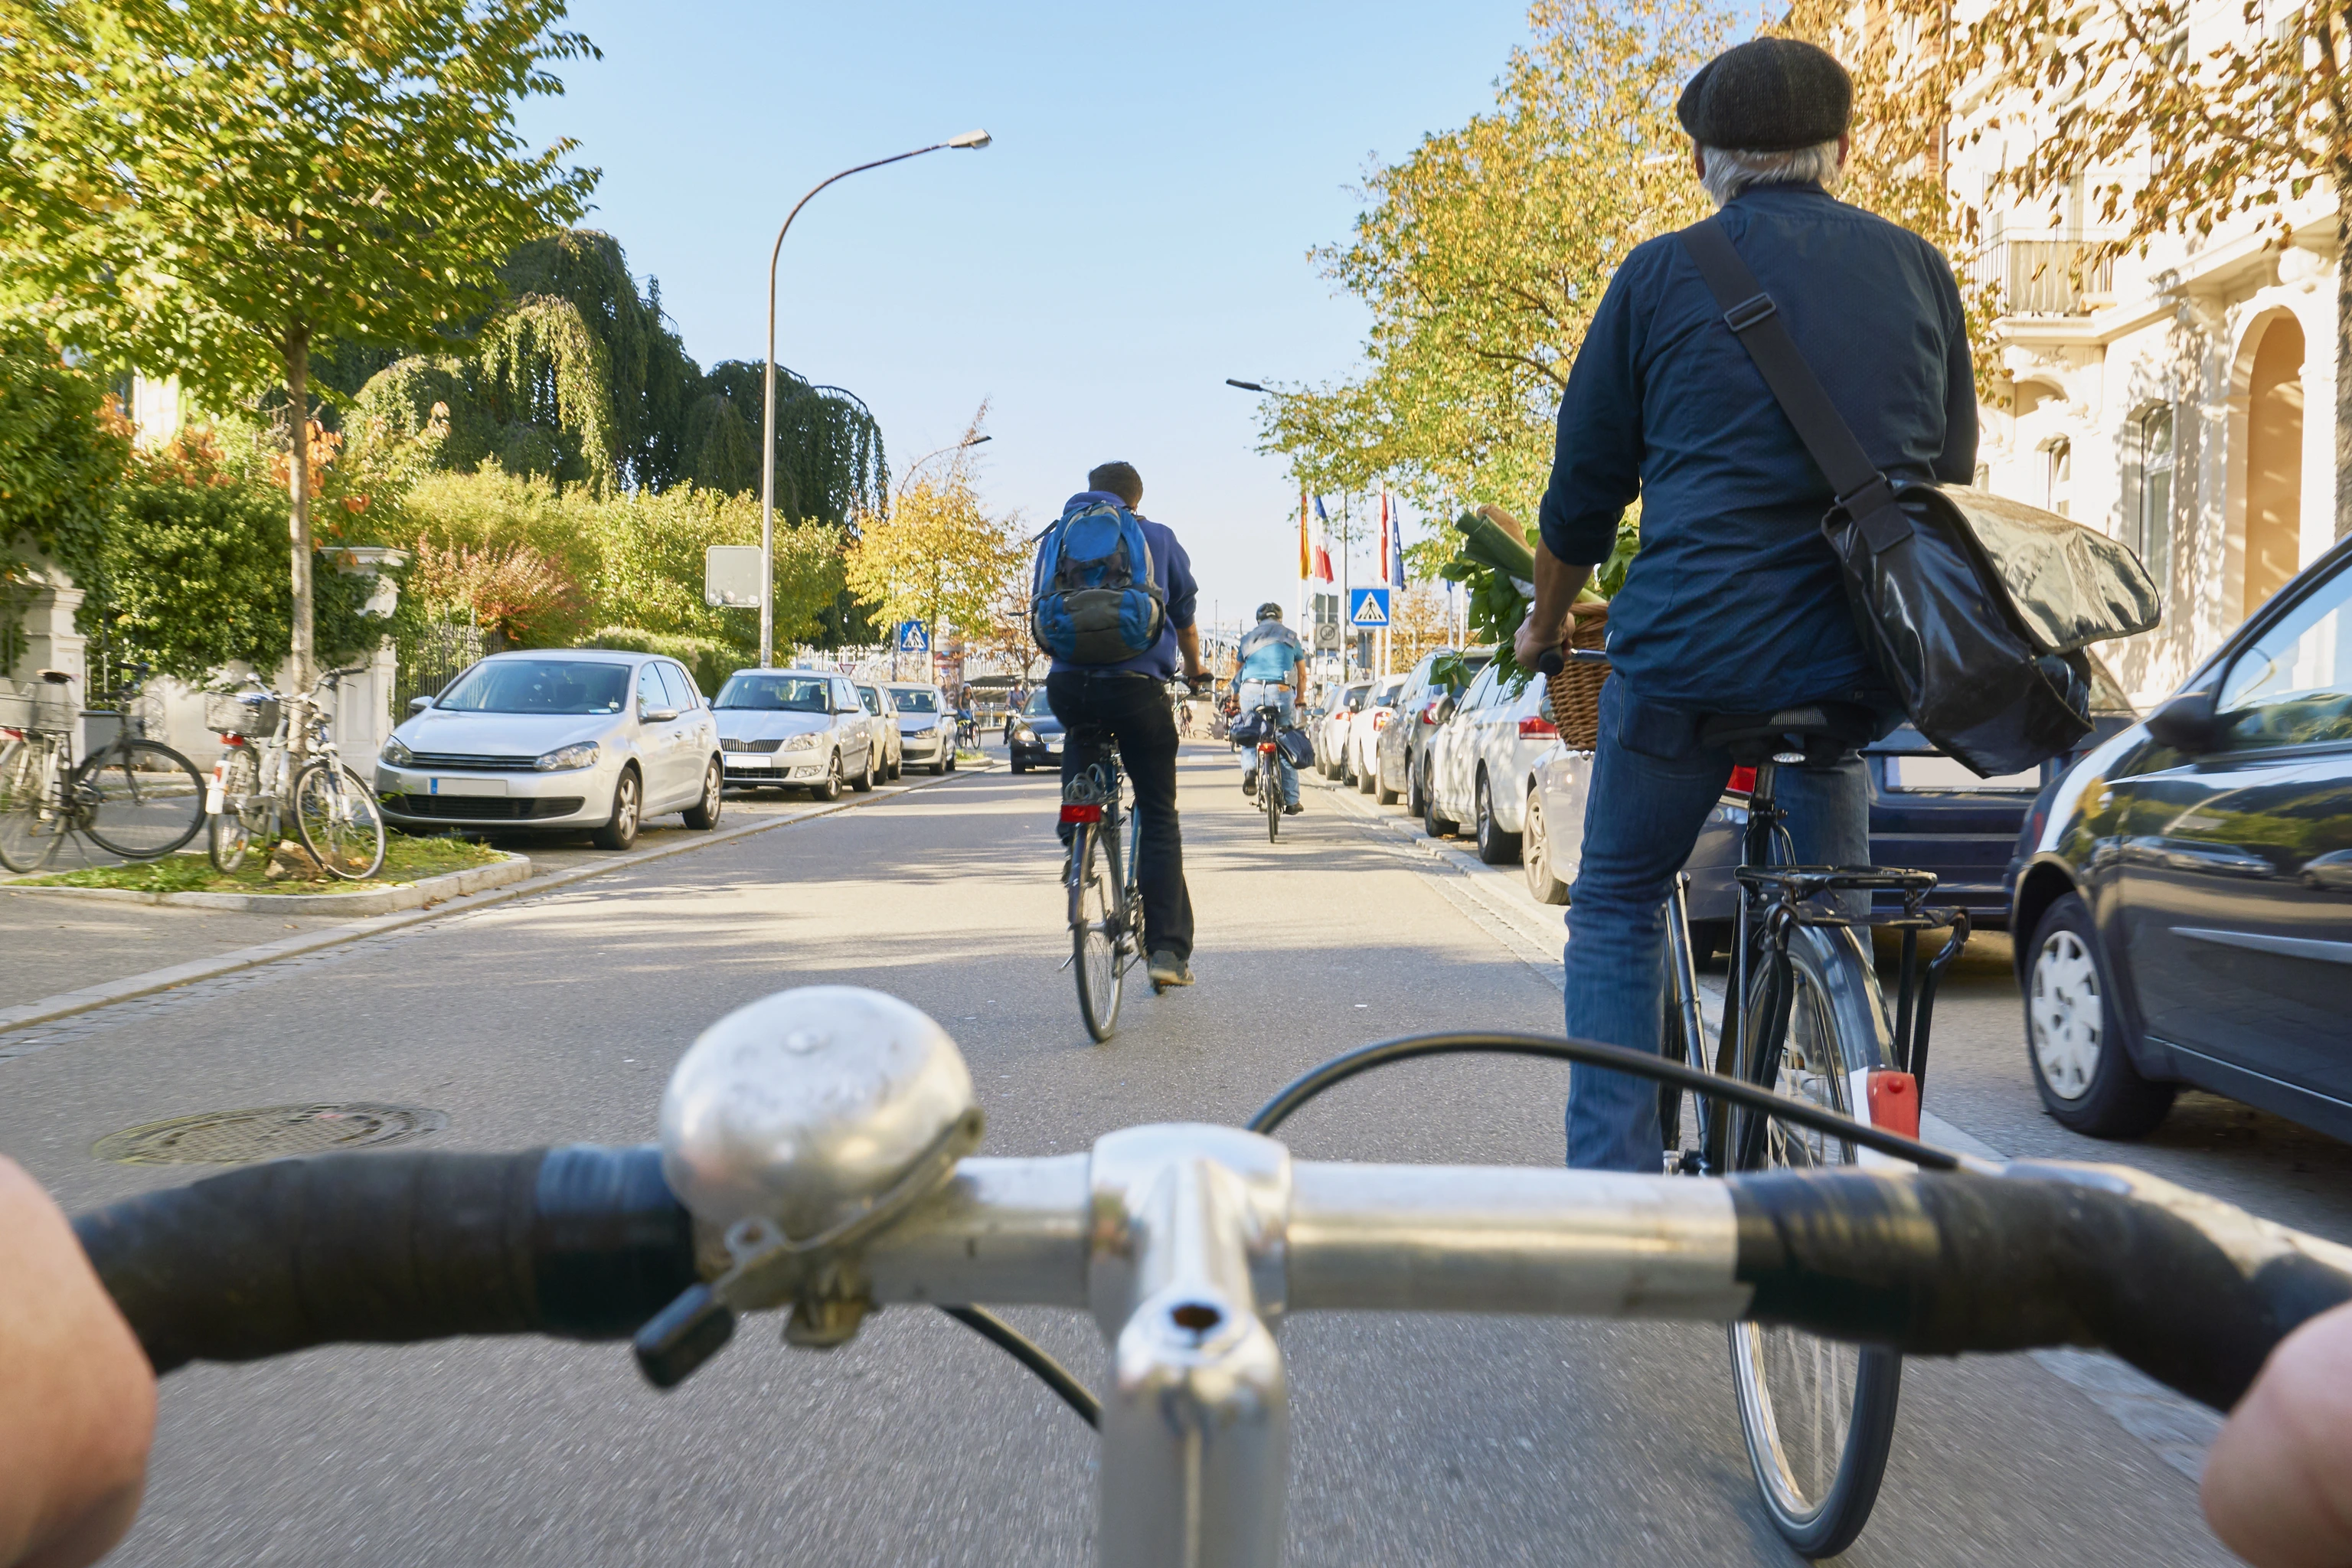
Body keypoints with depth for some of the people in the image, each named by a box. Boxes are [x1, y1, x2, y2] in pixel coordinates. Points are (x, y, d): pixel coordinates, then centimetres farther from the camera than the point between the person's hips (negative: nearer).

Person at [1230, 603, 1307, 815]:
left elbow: (1237, 673, 22)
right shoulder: (1291, 637, 19)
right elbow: (1302, 675, 20)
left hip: (1251, 691, 1)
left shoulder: (1248, 637, 20)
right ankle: (1291, 802, 7)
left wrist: (1234, 702, 32)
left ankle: (1249, 769, -9)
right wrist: (1299, 700, 33)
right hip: (1281, 692, -1)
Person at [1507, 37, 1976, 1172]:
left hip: (1694, 644, -3)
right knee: (1832, 912, 24)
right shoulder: (1918, 270, 13)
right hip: (1872, 658, 4)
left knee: (1616, 906, 15)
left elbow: (1583, 494, 8)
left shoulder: (1662, 275, 3)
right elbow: (1949, 481, 21)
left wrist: (1544, 629, 24)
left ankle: (1613, 1185, 9)